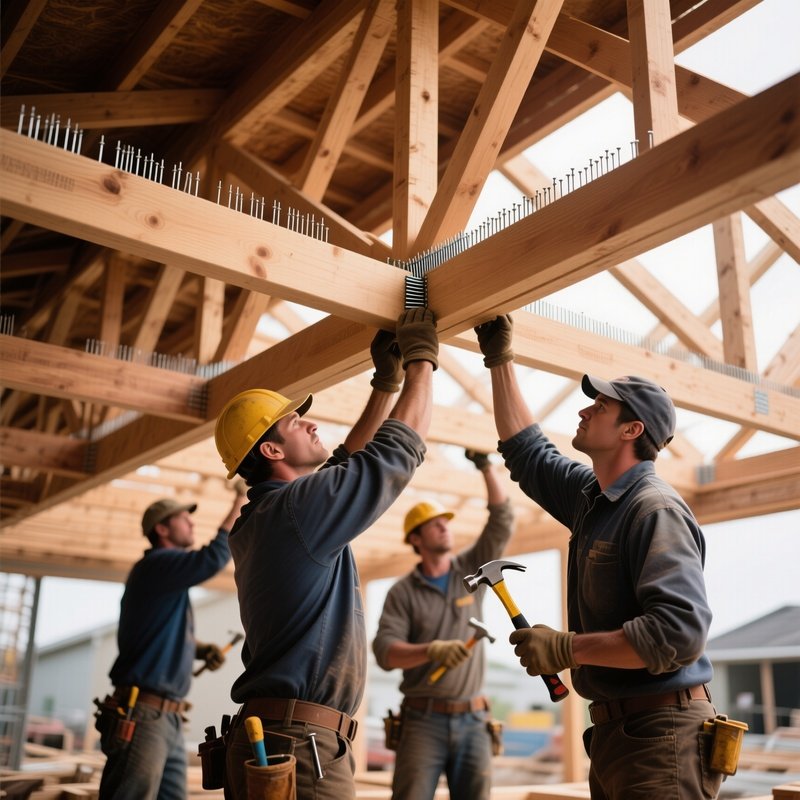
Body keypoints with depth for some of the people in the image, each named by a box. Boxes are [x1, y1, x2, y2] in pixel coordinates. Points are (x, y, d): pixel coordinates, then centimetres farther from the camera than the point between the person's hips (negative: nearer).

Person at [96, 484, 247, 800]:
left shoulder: (169, 577, 19)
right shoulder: (156, 565, -10)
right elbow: (212, 559, -26)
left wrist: (202, 649, 9)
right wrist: (240, 502, -17)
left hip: (169, 720, 10)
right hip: (141, 717, -10)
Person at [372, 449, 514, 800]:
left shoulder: (471, 570, 9)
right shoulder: (402, 593, 1)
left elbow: (502, 521, 2)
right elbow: (385, 650, -11)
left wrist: (486, 465, -5)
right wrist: (431, 650, -29)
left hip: (472, 721, 3)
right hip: (424, 720, -2)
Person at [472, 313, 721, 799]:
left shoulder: (655, 510, -17)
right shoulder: (591, 496, 10)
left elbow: (679, 631, -28)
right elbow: (527, 451, 25)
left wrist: (567, 648, -22)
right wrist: (500, 362, 24)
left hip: (660, 738, -9)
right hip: (612, 729, 9)